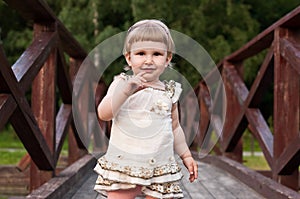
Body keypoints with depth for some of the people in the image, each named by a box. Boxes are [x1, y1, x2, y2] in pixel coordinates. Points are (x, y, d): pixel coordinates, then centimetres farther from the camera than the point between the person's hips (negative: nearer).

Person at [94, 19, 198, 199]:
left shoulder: (170, 92, 7)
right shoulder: (122, 84, -1)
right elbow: (104, 114, -15)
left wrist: (186, 156, 18)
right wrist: (126, 90, -26)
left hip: (159, 169, 2)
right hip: (122, 166, -2)